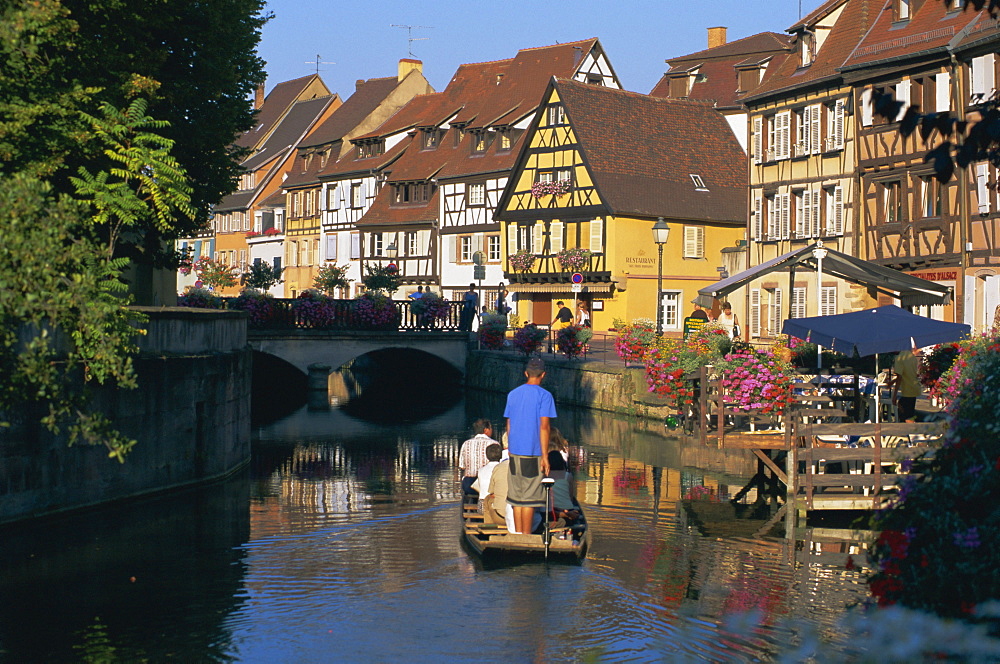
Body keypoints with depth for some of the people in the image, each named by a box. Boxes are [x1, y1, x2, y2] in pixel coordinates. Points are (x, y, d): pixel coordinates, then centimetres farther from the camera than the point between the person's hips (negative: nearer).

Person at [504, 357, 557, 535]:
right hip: (533, 453, -5)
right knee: (529, 497, -1)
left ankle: (518, 534, 14)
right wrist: (545, 456, -12)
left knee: (516, 496, 10)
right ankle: (526, 537, 0)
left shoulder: (513, 394, 10)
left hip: (514, 453, 5)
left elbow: (508, 425, 13)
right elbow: (544, 427, -13)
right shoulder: (544, 396, -7)